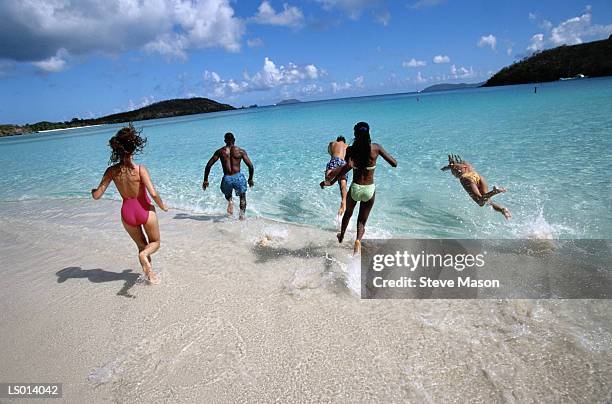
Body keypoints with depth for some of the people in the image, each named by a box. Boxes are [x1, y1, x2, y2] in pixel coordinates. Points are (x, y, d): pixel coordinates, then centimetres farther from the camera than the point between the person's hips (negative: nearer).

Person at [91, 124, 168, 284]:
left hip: (127, 213, 4)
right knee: (155, 242, 19)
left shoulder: (112, 171, -9)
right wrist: (163, 206, -4)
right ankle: (144, 255, -14)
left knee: (141, 245, 26)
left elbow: (97, 195, -6)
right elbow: (153, 194, -23)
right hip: (145, 211, -3)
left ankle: (149, 274, 24)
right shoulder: (140, 169, -19)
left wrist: (93, 191, 18)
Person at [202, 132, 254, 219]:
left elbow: (208, 165, 3)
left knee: (227, 194, 33)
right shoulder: (241, 151, 6)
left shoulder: (220, 151, 9)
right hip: (238, 178, -1)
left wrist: (205, 180, 10)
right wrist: (250, 179, 15)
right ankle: (242, 214, 11)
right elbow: (250, 166, 1)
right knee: (242, 196, 27)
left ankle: (230, 201, 1)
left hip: (226, 179, 1)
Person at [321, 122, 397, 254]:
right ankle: (358, 240, -18)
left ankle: (341, 236, 52)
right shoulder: (376, 147, -7)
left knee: (348, 213, 29)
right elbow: (394, 164, -6)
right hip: (369, 190, 0)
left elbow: (348, 165, -29)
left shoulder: (351, 149, -10)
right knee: (362, 221, 12)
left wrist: (331, 182, -27)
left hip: (355, 188, 0)